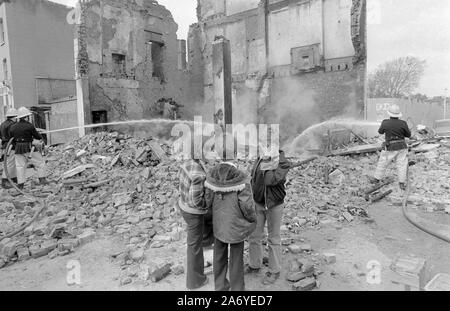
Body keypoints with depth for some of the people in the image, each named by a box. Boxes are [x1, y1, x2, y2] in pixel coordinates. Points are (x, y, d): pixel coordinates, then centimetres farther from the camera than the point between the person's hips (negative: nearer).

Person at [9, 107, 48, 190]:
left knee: (20, 166, 8)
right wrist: (41, 138, 18)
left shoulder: (13, 127, 7)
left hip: (18, 149, 5)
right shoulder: (29, 126, -10)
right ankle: (42, 179, 1)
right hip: (29, 149, -5)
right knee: (40, 163, 7)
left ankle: (20, 184, 8)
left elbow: (12, 137, 11)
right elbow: (37, 135, -3)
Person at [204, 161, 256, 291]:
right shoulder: (241, 181, -18)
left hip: (219, 225, 3)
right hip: (236, 226, -3)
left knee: (220, 255, 20)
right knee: (236, 257, 15)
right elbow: (247, 205, -20)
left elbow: (208, 201, -2)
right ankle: (237, 288, 30)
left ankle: (220, 286, 35)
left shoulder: (213, 179, -8)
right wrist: (252, 219, -1)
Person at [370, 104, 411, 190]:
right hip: (401, 147, 1)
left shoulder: (385, 123, -12)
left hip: (390, 148, -1)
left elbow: (380, 132, 8)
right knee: (402, 165, 7)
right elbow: (409, 135, 3)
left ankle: (376, 179, 25)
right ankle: (402, 183, 8)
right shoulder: (403, 123, -10)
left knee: (383, 163, 13)